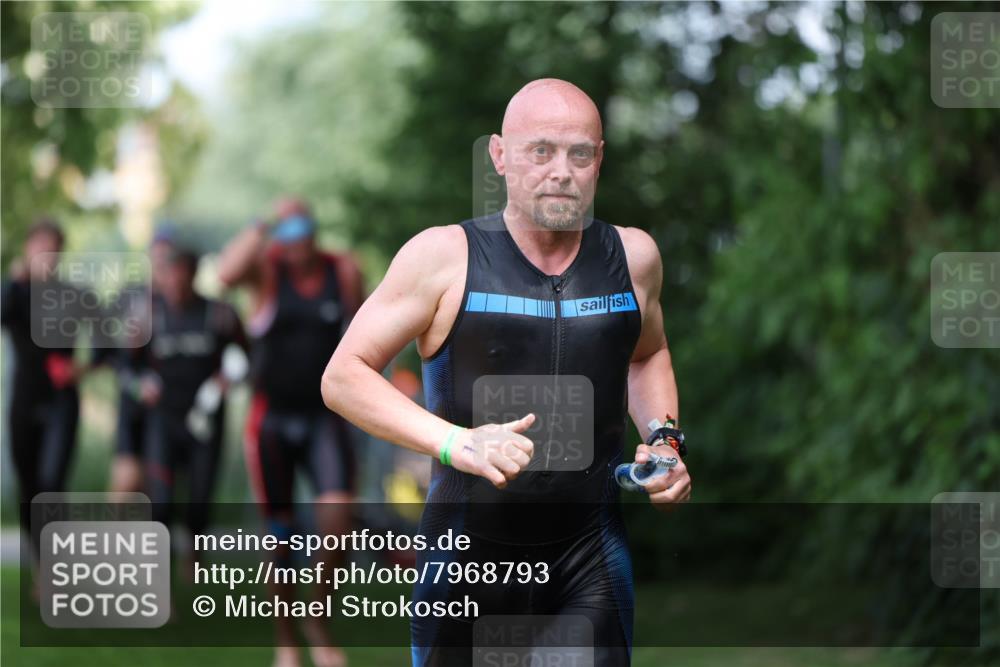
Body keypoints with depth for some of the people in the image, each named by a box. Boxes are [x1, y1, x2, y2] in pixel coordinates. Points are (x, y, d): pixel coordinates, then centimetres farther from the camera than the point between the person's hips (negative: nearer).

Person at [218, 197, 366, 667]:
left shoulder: (344, 271, 1)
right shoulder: (267, 267, -6)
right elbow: (227, 273, -30)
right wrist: (265, 225, -30)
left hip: (325, 416, 1)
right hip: (272, 416, -1)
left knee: (337, 515, -17)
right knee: (280, 532, 4)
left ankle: (317, 617, 5)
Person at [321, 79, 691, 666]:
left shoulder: (633, 256, 6)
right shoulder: (445, 255, -6)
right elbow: (344, 376, -6)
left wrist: (665, 445, 8)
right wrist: (456, 442, -20)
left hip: (592, 554, 2)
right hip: (470, 550, -2)